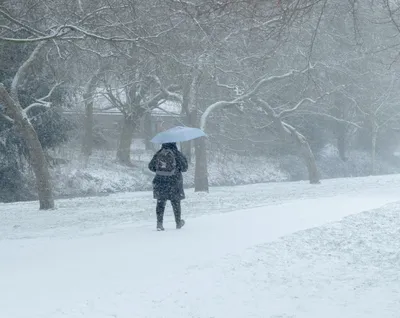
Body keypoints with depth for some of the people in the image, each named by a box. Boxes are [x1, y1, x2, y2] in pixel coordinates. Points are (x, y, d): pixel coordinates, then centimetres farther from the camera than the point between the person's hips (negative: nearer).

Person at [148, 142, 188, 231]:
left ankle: (159, 223, -3)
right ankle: (178, 223, 25)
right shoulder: (176, 154, -10)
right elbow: (184, 168, -6)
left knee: (160, 202, 7)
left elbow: (151, 166, 6)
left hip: (160, 181, 2)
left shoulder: (159, 153, -1)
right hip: (174, 181, -2)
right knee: (175, 202, 12)